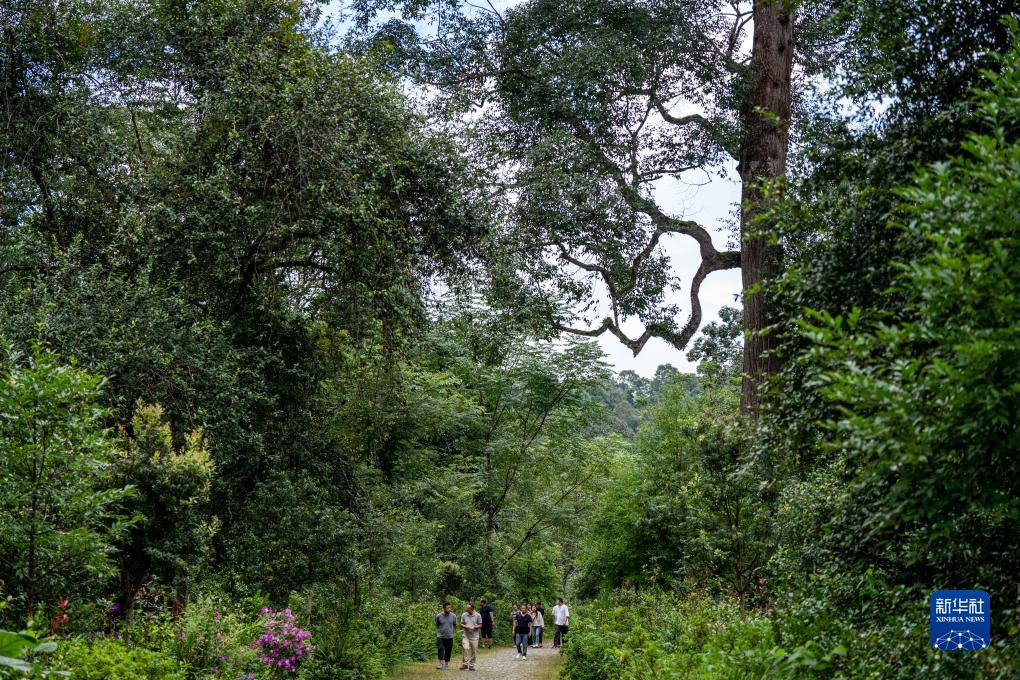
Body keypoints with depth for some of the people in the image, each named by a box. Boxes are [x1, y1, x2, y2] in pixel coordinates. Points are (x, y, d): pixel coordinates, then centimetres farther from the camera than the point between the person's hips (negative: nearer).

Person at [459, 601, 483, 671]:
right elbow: (461, 624, 8)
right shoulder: (464, 615, 3)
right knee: (466, 648, -18)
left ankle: (471, 665, 14)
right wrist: (466, 627, -12)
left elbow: (480, 625, 2)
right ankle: (465, 664, -13)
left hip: (474, 636, 0)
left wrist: (474, 627, -15)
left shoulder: (478, 615, -1)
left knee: (474, 651, 3)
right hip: (466, 636, 0)